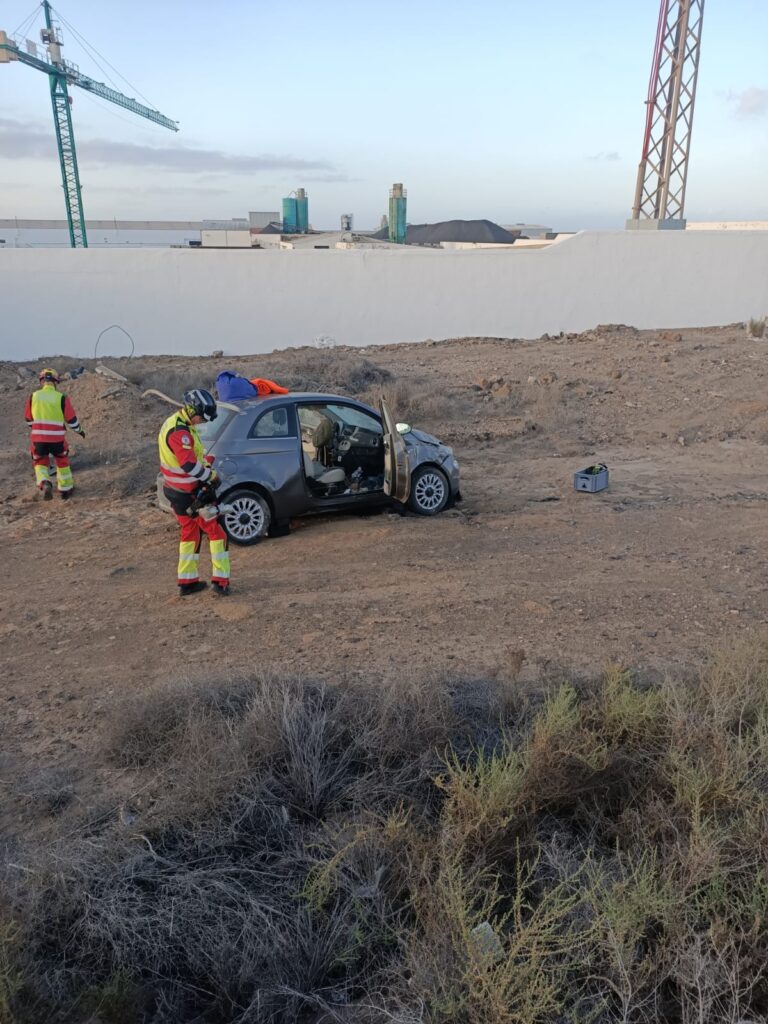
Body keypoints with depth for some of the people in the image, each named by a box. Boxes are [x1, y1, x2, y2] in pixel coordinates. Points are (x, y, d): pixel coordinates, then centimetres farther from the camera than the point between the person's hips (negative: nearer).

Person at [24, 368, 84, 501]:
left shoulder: (33, 396, 0)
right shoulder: (62, 398, -7)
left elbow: (28, 419, 11)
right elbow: (71, 419, -2)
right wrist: (79, 430, 18)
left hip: (38, 438, 1)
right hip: (57, 438, -1)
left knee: (40, 463, 15)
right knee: (62, 462, 20)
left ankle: (44, 484, -13)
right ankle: (65, 490, 29)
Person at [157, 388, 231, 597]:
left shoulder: (174, 423, 10)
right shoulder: (180, 432, -23)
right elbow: (189, 465, -30)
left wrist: (205, 462, 3)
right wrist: (210, 475, -15)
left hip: (176, 491, 10)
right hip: (190, 494, -10)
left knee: (190, 532, 18)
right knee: (215, 531, -1)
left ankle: (187, 581, 24)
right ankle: (220, 581, 0)